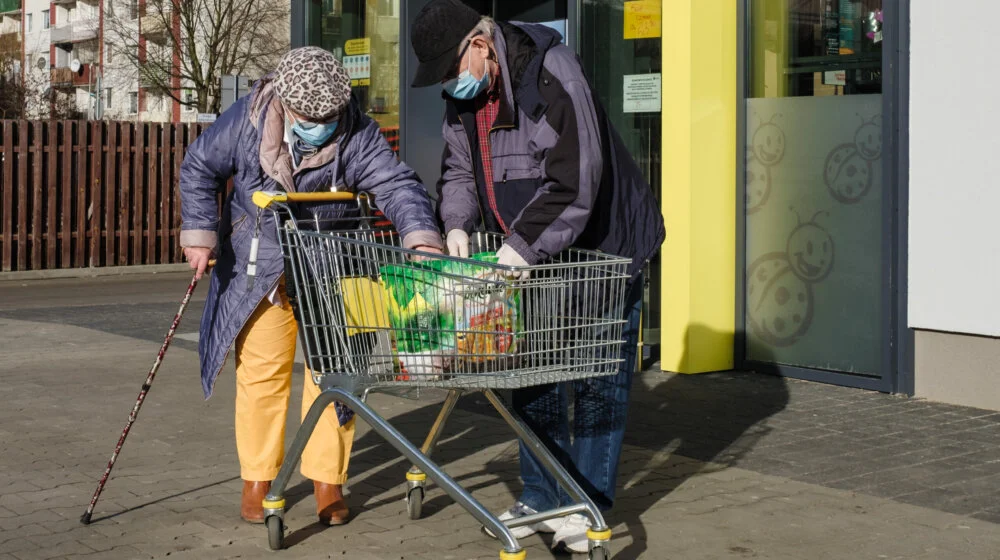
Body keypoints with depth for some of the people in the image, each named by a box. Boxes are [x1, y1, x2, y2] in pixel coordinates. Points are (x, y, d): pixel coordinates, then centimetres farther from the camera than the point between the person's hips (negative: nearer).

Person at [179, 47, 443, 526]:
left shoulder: (359, 136, -19)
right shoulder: (247, 120, -16)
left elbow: (396, 184, -26)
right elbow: (199, 168, -3)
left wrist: (421, 234, -44)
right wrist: (200, 234, -10)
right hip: (259, 268, 0)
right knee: (262, 372, 4)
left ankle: (327, 480, 16)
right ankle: (257, 479, 18)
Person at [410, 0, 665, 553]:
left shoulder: (550, 76, -26)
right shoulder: (462, 95, 0)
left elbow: (572, 182, -32)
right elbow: (458, 168, 11)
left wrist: (519, 249, -33)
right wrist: (456, 224, -8)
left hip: (602, 248, -7)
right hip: (529, 256, 8)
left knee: (599, 379, 1)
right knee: (532, 374, 9)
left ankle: (587, 504, 10)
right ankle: (540, 496, 20)